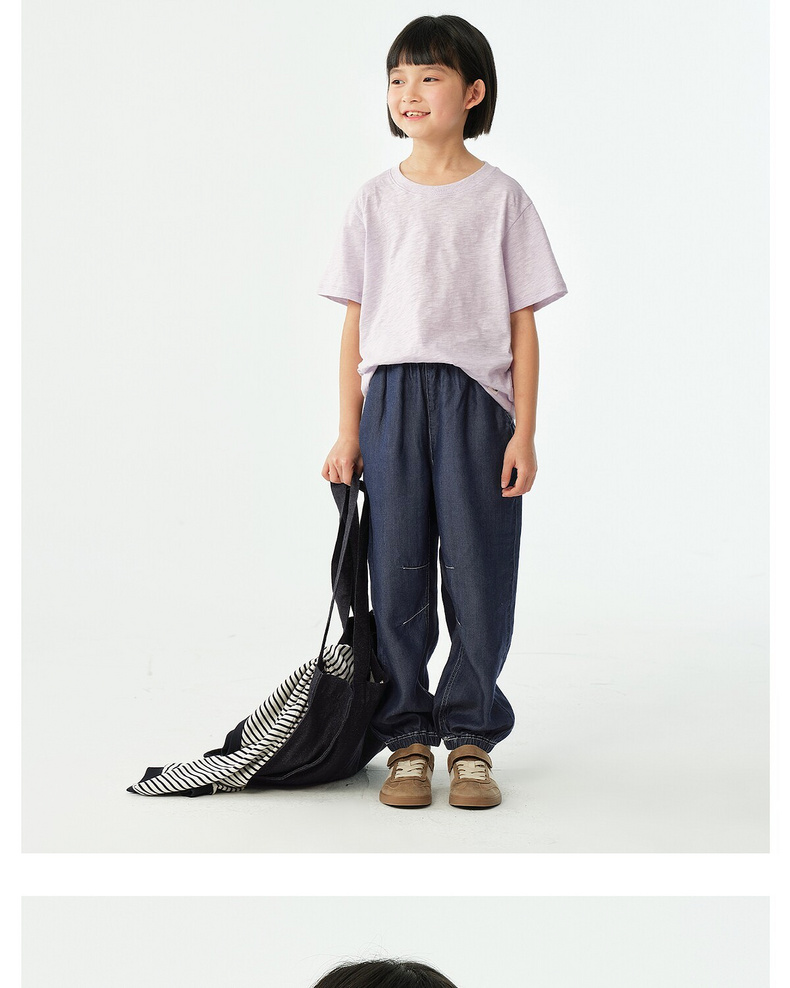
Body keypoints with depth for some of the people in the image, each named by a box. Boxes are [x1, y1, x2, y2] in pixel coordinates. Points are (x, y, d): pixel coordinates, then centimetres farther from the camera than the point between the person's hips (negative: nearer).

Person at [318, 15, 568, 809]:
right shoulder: (375, 201, 9)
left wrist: (524, 430, -5)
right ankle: (407, 740, 15)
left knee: (479, 575, 1)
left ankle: (470, 737, 14)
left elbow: (522, 323, 1)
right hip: (392, 398, 2)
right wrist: (348, 432, 3)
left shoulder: (500, 198, 3)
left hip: (476, 398, -2)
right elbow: (356, 323, 8)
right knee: (396, 578, 4)